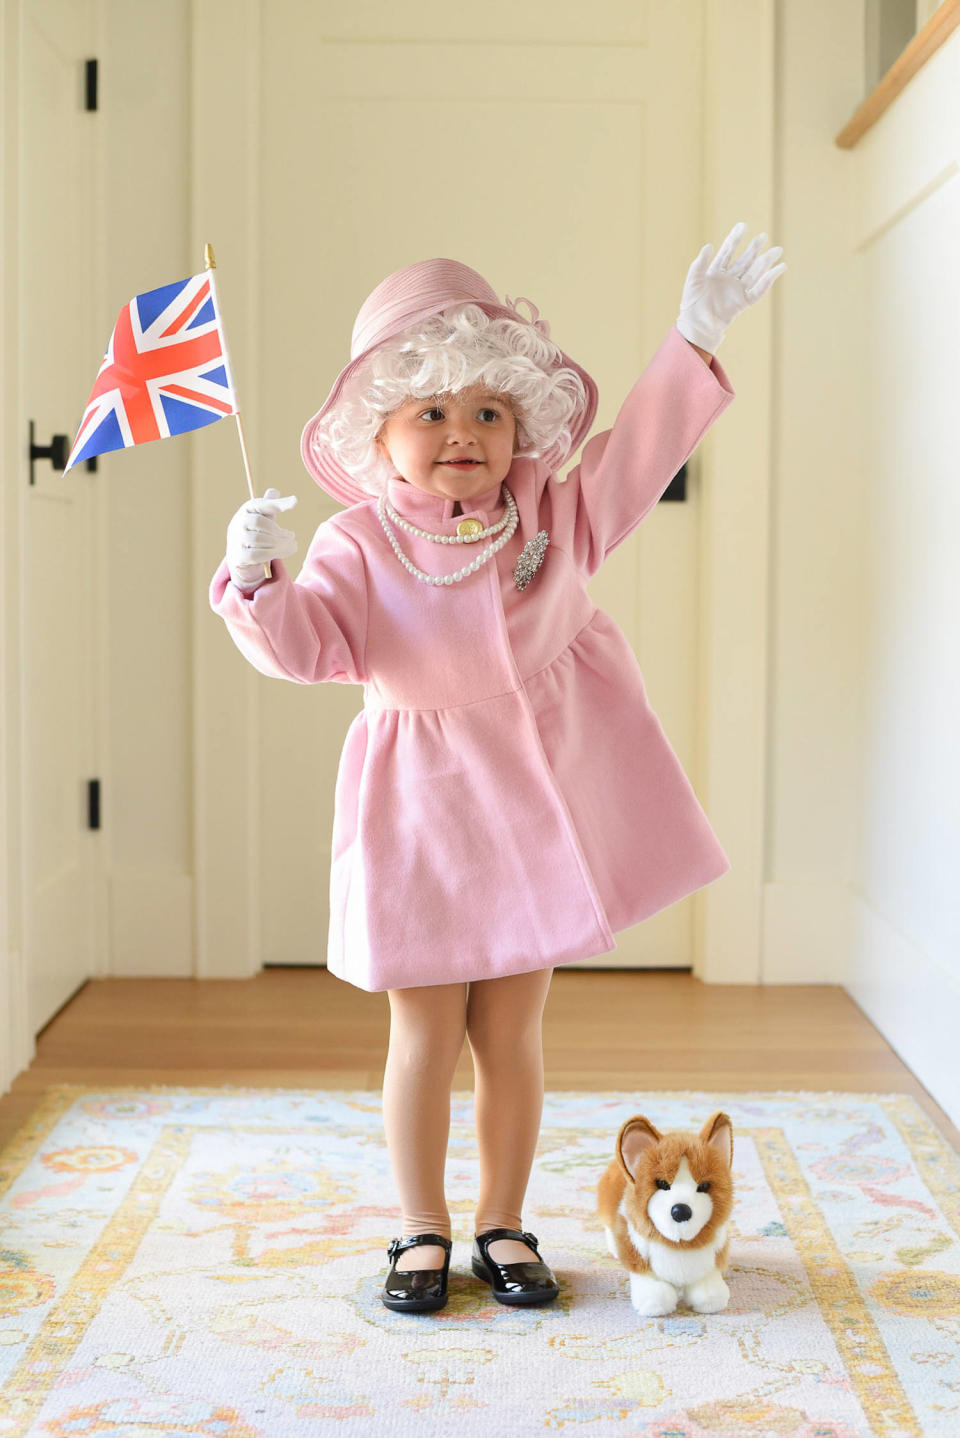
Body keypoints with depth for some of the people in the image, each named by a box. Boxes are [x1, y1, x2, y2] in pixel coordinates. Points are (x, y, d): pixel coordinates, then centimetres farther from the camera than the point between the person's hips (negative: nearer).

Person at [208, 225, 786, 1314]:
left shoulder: (554, 516, 0)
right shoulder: (360, 547, -8)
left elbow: (639, 449, 4)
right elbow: (307, 644, -16)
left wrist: (695, 340, -1)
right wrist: (259, 581, -35)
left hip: (539, 797, 2)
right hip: (422, 812, -2)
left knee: (511, 1032, 9)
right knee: (425, 1035, 4)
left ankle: (502, 1225, 25)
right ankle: (422, 1230, 22)